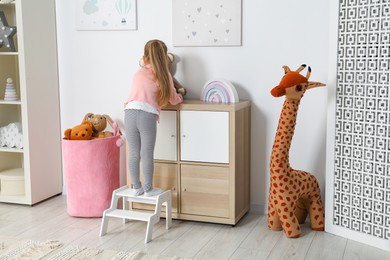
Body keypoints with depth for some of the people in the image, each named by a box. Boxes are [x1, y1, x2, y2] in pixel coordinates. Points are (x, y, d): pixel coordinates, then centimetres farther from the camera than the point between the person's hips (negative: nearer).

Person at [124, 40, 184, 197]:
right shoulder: (164, 75, 12)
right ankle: (148, 189, 15)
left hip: (130, 113, 4)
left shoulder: (138, 74, 23)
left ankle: (136, 187, 22)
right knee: (147, 154, 5)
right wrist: (179, 97, 41)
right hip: (147, 115, -4)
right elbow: (173, 100, 19)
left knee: (134, 153, 13)